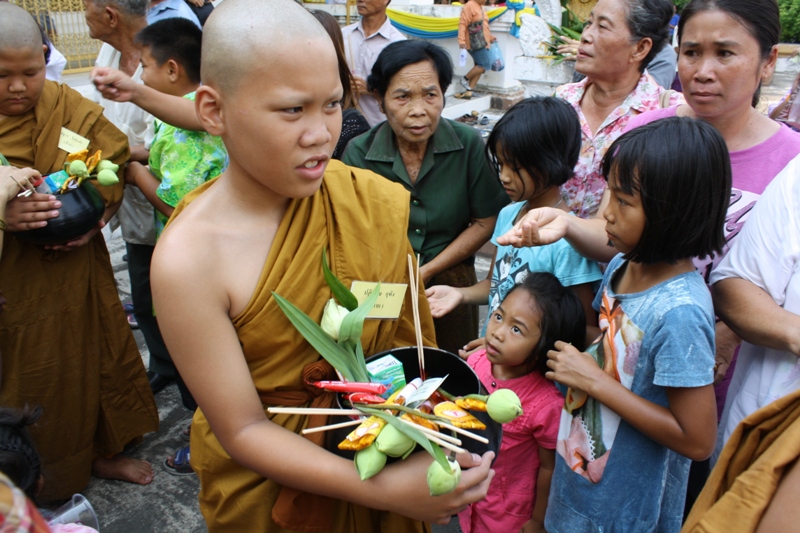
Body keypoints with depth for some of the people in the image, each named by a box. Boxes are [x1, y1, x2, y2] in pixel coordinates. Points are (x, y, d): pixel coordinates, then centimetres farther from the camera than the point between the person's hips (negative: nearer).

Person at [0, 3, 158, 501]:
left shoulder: (72, 109, -3)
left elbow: (114, 165, -1)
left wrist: (92, 218, -18)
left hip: (76, 271, 2)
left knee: (93, 356, 15)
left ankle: (104, 452, 39)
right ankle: (41, 482, 34)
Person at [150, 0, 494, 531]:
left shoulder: (374, 202, -16)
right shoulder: (188, 258, -26)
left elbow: (409, 337, -4)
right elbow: (243, 431, -21)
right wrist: (382, 489, -28)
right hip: (269, 483, -2)